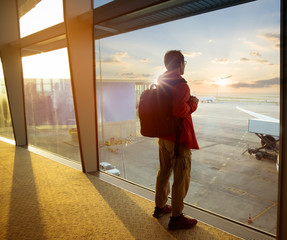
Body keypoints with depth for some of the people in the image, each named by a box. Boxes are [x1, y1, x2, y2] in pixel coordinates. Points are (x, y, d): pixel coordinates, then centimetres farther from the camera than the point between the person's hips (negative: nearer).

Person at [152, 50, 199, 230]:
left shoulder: (161, 83, 10)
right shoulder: (181, 84, -18)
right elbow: (179, 111, -30)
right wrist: (193, 104, -11)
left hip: (163, 136, 9)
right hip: (178, 138, -9)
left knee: (164, 172, 20)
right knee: (181, 178, 3)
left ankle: (160, 207, 35)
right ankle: (176, 217, 16)